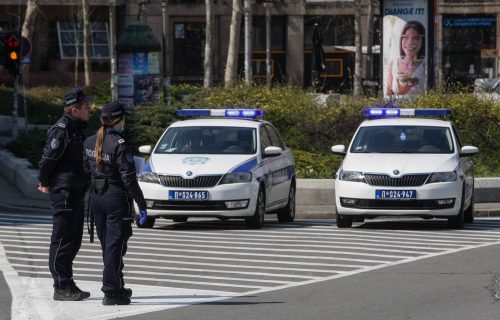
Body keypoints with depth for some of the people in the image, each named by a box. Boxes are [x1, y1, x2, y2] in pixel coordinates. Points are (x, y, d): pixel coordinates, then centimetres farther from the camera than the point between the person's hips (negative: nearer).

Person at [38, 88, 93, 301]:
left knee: (74, 239, 14)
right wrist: (45, 183, -6)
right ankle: (61, 288, -3)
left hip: (76, 192, 10)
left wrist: (45, 182, 16)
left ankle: (68, 285, 21)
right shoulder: (61, 130, -16)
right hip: (64, 193, -10)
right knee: (62, 240, -6)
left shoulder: (76, 129, 16)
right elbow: (48, 158, -18)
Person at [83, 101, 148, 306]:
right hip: (116, 197, -7)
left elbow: (86, 170, 8)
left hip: (96, 197, 7)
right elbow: (129, 179, -19)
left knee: (106, 245, 17)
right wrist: (141, 205, -13)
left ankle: (117, 287, 27)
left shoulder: (90, 142, 3)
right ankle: (111, 292, -3)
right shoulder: (119, 145, -18)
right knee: (115, 246, -2)